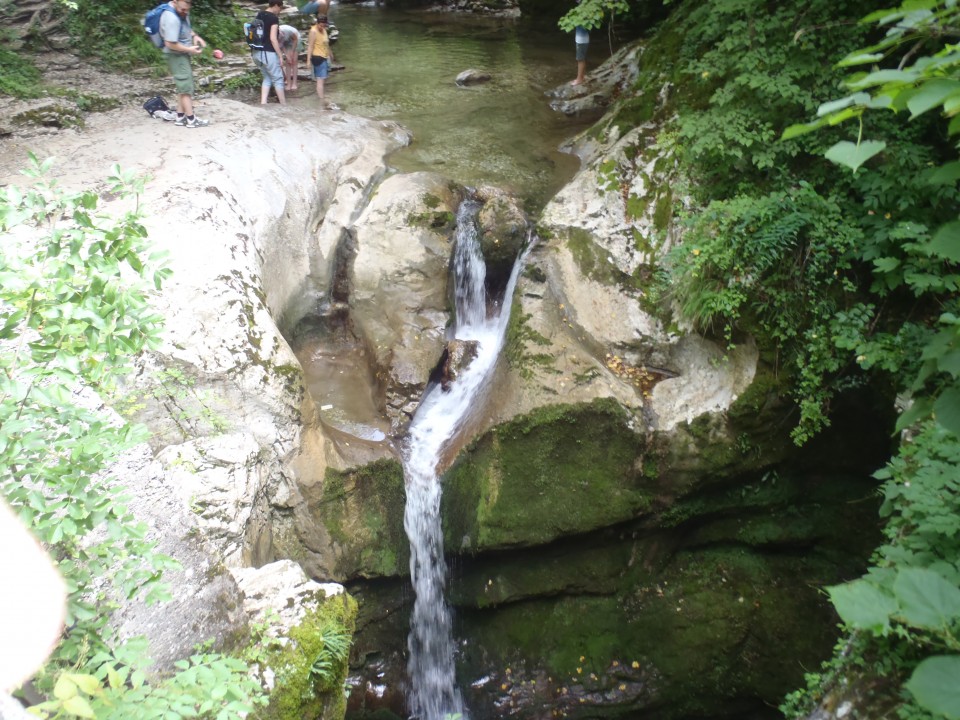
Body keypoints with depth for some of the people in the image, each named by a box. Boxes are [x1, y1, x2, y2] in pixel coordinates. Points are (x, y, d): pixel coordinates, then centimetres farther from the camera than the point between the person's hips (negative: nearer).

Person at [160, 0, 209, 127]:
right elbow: (170, 44, -28)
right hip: (176, 55, -10)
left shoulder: (181, 11, 0)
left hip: (182, 54, 10)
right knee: (186, 87, -5)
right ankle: (191, 120, 2)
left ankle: (180, 117, 20)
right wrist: (190, 49, -20)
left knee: (183, 86, 14)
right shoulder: (171, 18, -28)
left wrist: (194, 36, 1)